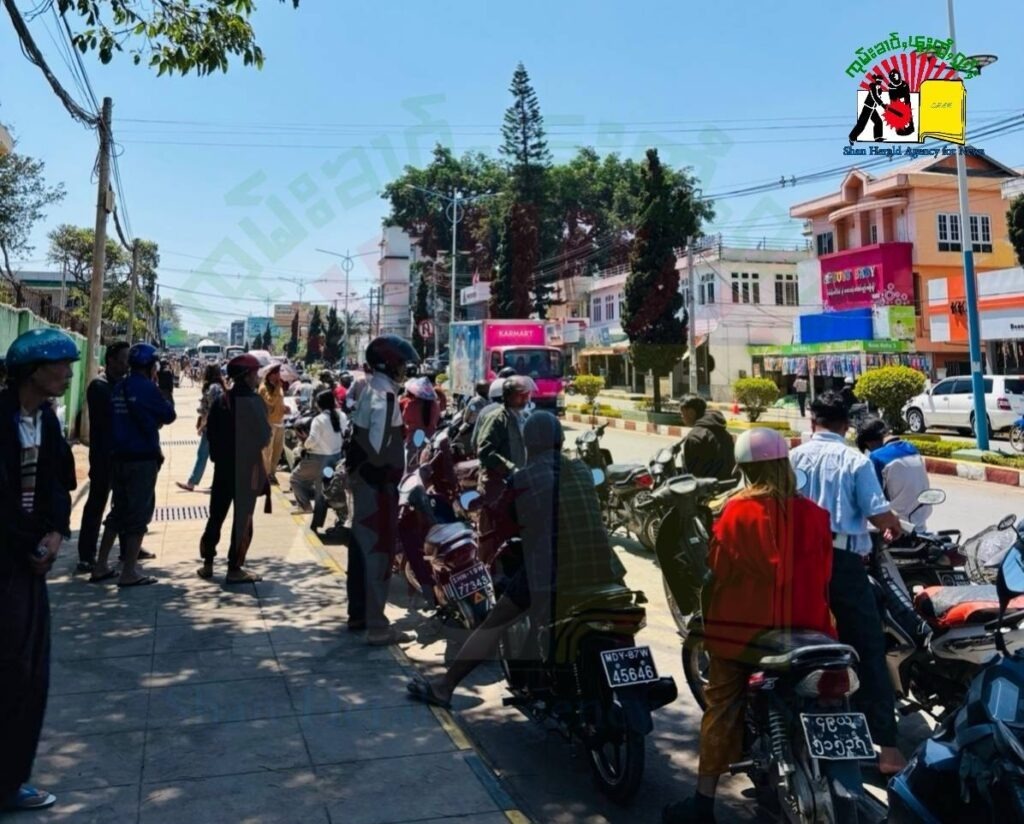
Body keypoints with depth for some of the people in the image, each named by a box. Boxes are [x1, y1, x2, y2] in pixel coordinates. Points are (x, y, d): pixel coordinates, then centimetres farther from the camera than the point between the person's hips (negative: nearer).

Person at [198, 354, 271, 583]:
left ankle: (207, 564, 20)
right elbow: (263, 436, -16)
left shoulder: (221, 401, 6)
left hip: (223, 465, 6)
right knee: (243, 519, 1)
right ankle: (235, 569, 3)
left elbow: (210, 432, 8)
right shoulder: (253, 402, -14)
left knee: (216, 516, 15)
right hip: (247, 467, -6)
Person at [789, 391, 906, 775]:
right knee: (868, 652, 2)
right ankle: (886, 746, 2)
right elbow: (878, 513, -9)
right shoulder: (855, 460, -4)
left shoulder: (793, 457, 3)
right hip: (844, 561, -3)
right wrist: (895, 527, 13)